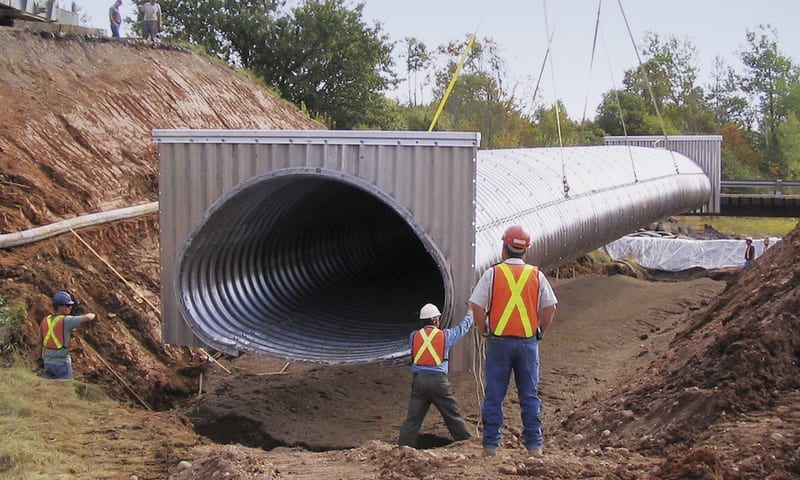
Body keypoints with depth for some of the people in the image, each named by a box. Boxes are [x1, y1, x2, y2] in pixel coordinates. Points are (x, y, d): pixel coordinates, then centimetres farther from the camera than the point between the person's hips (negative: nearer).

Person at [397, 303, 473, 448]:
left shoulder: (414, 336, 6)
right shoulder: (445, 335, 2)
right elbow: (463, 327, 18)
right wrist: (470, 313, 37)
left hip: (419, 381, 2)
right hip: (438, 381, -2)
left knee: (413, 418, 2)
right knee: (452, 415, 9)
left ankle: (403, 446, -4)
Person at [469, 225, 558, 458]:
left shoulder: (493, 273, -3)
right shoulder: (537, 275, 3)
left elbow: (477, 306, -7)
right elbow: (550, 307, 1)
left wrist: (484, 332, 5)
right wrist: (540, 332, 13)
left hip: (499, 342, -1)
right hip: (528, 343, 2)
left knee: (494, 395, 5)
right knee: (530, 396, 8)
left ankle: (491, 445, 5)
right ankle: (534, 445, 8)